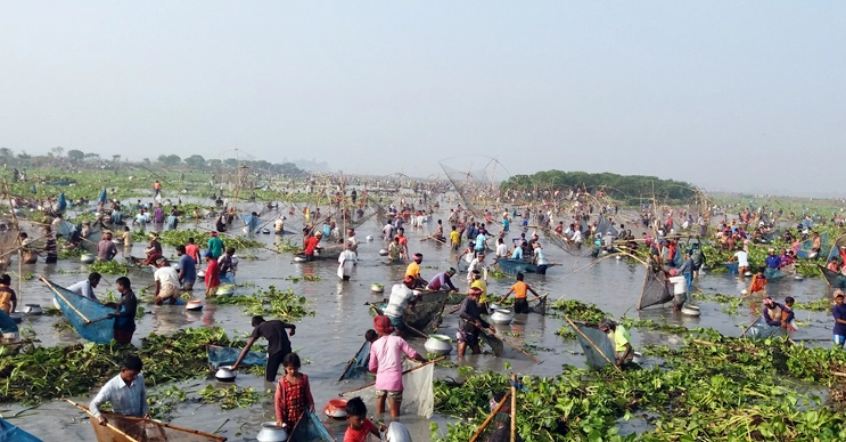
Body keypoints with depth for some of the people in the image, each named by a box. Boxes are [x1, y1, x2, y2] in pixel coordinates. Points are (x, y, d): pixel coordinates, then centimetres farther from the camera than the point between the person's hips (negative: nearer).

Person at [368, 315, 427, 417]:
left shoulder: (375, 345, 3)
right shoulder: (398, 340, -2)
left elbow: (372, 368, 8)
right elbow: (413, 354, -3)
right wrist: (423, 360, 16)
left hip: (380, 381, 2)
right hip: (394, 381, -2)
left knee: (380, 413, 16)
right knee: (395, 413, 7)